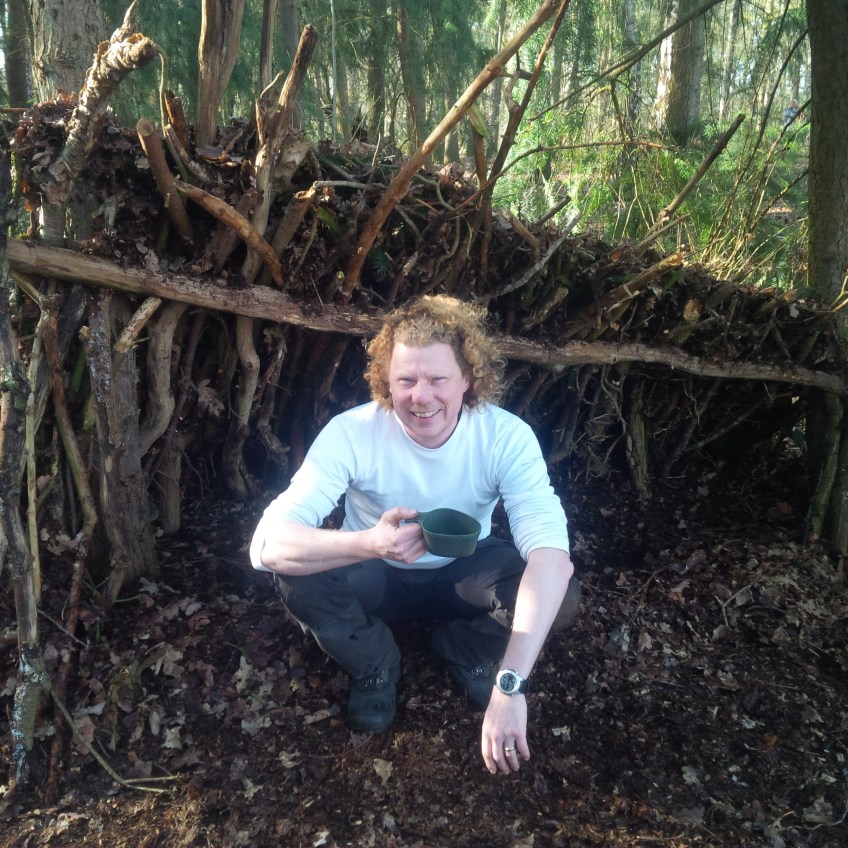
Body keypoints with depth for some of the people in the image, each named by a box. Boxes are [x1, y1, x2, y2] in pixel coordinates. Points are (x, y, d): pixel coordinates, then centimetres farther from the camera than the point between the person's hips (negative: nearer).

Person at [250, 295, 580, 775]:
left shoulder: (507, 436, -26)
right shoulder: (352, 433, -28)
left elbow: (552, 554, -37)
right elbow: (267, 544, -35)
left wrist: (510, 685, -47)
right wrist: (370, 543, -54)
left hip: (463, 575, 1)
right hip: (377, 580, 0)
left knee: (561, 595, -28)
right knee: (297, 575, -32)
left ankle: (462, 650, 6)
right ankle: (375, 664, 2)